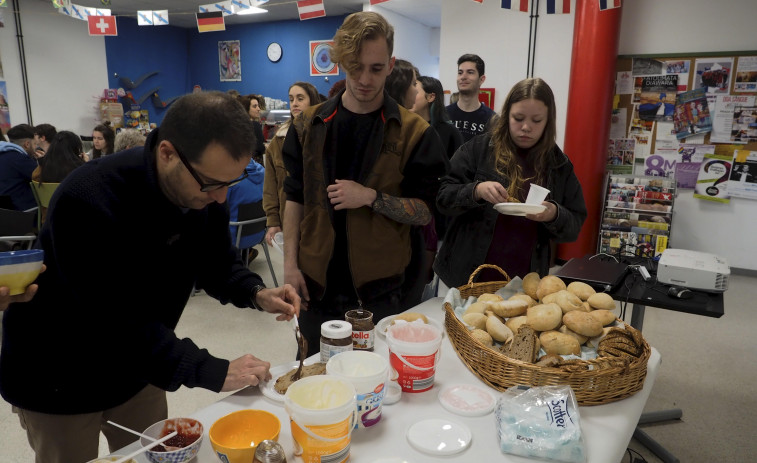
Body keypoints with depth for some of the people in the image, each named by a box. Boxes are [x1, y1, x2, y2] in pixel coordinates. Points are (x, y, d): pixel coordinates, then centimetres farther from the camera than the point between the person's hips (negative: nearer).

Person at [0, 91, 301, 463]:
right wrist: (212, 372, -37)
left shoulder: (205, 191, -13)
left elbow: (216, 262, 0)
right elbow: (117, 322, -35)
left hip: (136, 373, 6)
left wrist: (255, 293, -20)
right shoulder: (87, 201, -33)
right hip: (59, 383, -5)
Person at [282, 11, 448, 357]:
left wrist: (371, 197, -19)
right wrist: (290, 263, 0)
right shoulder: (309, 124, 3)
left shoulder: (413, 131, -5)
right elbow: (296, 198, 7)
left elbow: (425, 212, -5)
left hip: (382, 288, -2)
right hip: (317, 282, 3)